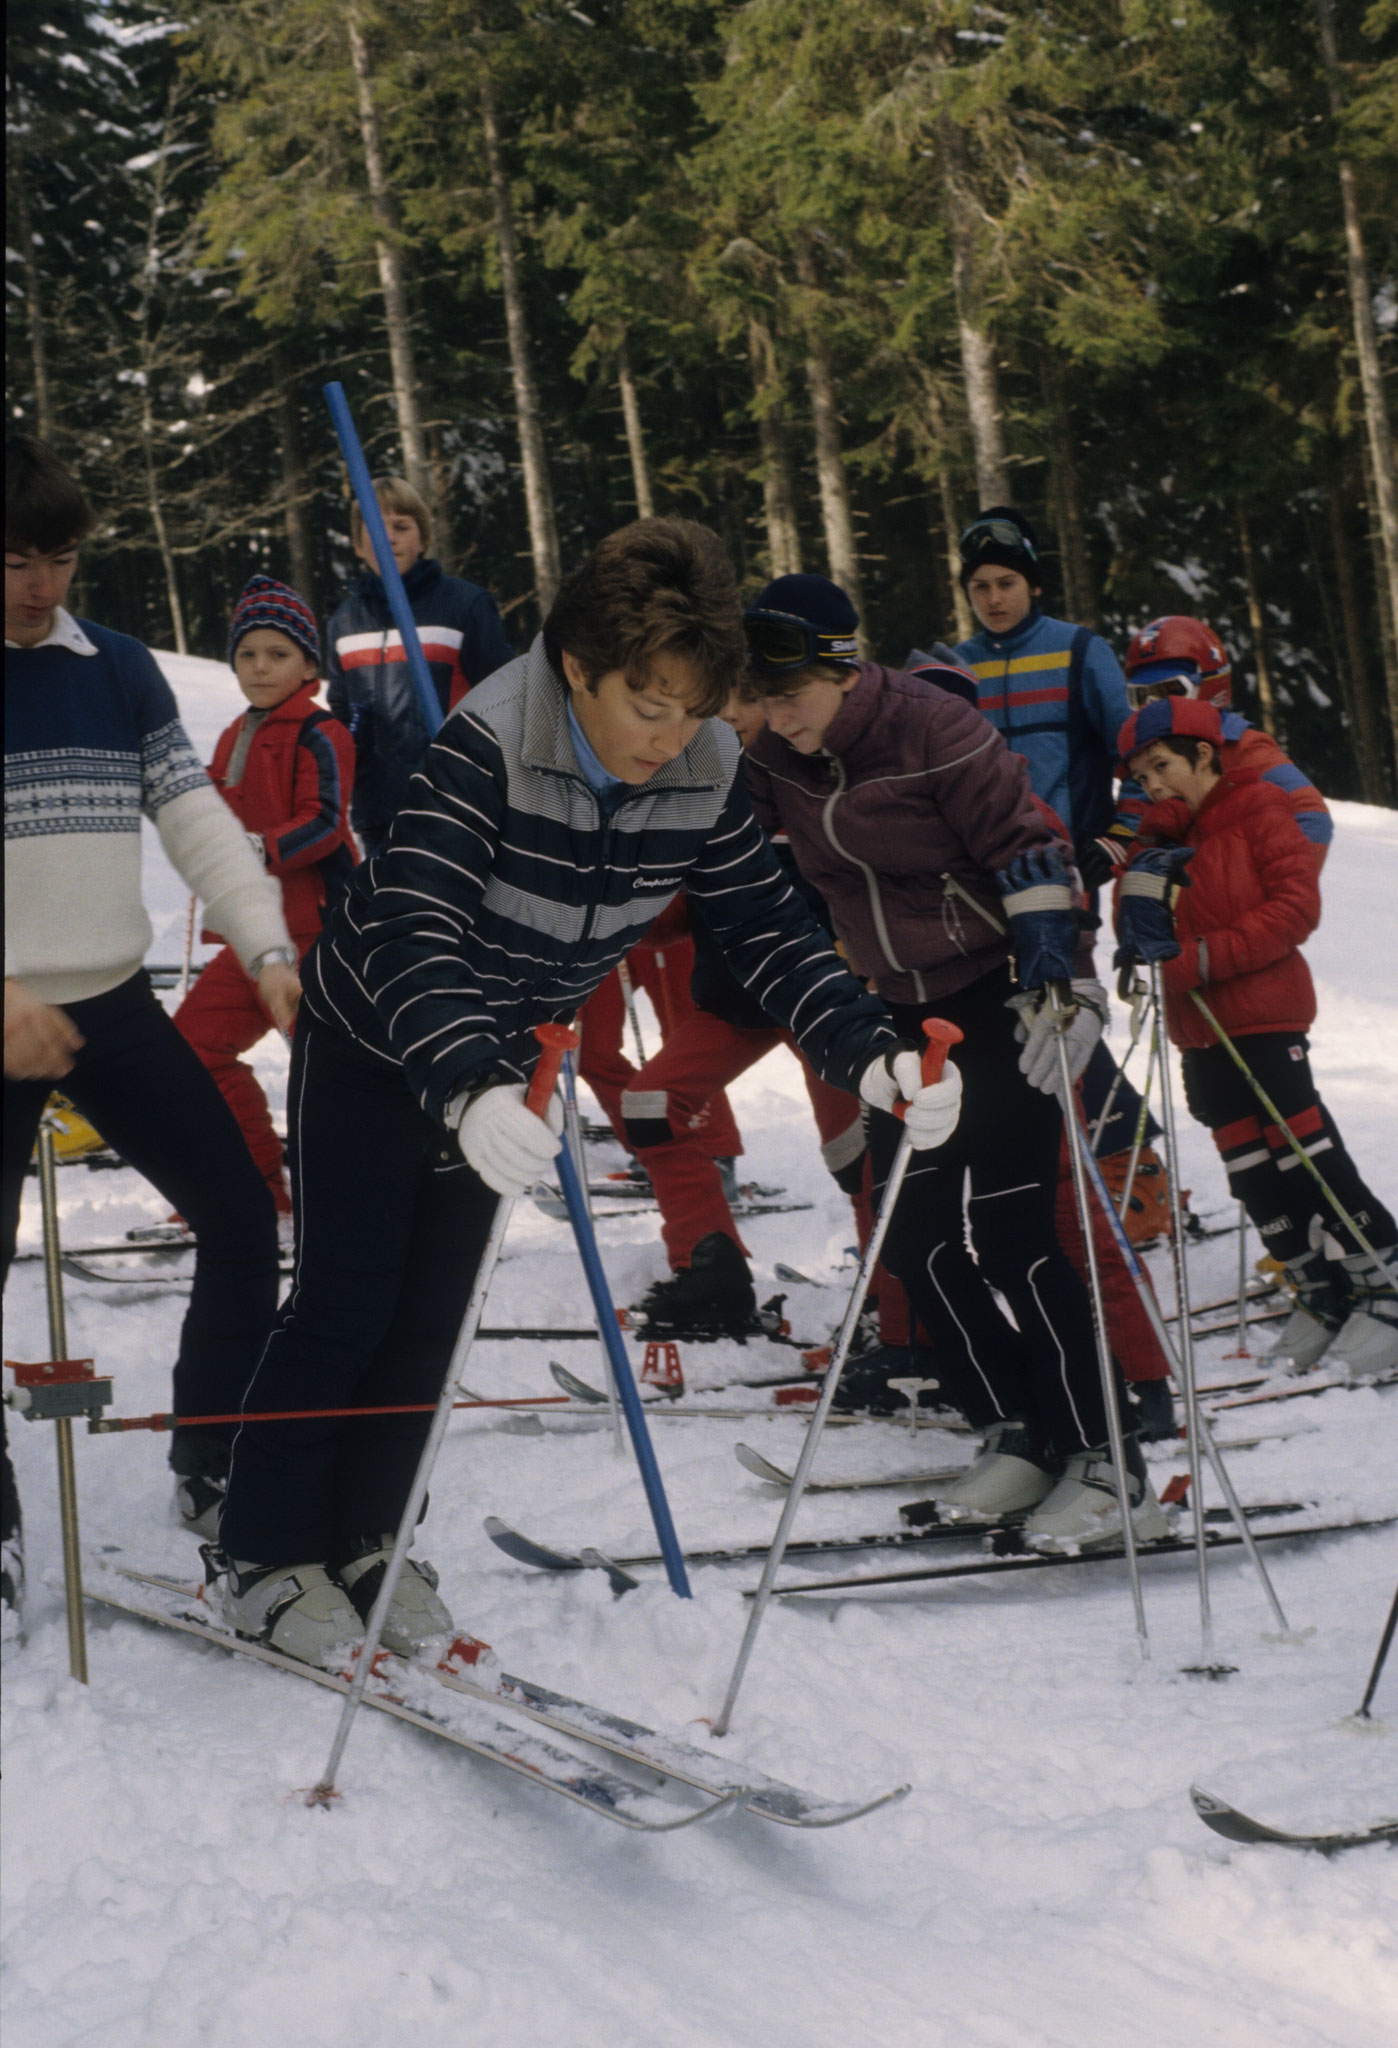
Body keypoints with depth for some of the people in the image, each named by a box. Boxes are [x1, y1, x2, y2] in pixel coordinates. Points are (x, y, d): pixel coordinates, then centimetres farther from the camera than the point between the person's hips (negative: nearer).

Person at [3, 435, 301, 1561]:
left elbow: (198, 820, 4)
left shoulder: (118, 668, 6)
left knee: (242, 1215, 2)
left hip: (113, 1002, 4)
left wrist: (269, 948, -11)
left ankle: (215, 1465, 16)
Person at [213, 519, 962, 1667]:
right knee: (346, 1303, -3)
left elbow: (769, 932, -14)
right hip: (375, 1046, -5)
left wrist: (871, 1055, -30)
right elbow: (412, 932, -44)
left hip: (501, 1069, 5)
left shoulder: (705, 773, -18)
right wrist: (467, 1092, -60)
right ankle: (268, 1558, 11)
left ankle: (363, 1539, 25)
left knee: (433, 1312, 10)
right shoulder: (487, 746, -35)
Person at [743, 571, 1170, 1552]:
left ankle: (1106, 1462, -8)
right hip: (906, 1011, 7)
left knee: (1010, 1233, -14)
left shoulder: (931, 727, -20)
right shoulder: (775, 759, -1)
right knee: (916, 1237, 2)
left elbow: (1029, 846, -19)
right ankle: (1018, 1432, 14)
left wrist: (1054, 983, -23)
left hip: (1001, 997, -7)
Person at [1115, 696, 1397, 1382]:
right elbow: (1136, 930, 9)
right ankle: (1323, 1295, 12)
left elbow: (1296, 906, -13)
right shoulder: (1162, 836, 16)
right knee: (1250, 1169, 5)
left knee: (1305, 1154, -9)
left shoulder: (1257, 811, -3)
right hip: (1199, 1028, 7)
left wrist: (1207, 956, -19)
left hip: (1265, 1013, -7)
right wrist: (1143, 881, -12)